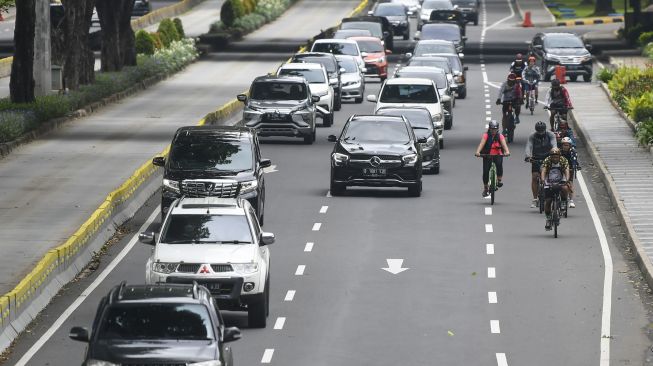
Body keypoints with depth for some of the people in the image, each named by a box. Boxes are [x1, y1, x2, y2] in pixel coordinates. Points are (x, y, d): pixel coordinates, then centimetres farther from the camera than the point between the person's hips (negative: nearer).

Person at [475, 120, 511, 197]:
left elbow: (504, 144, -21)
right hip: (487, 155, 0)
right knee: (485, 171, -8)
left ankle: (499, 180, -19)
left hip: (498, 155, 0)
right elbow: (482, 144, -24)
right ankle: (485, 188, 11)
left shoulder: (500, 136, -6)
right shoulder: (486, 136, -9)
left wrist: (507, 151, -42)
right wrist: (478, 152, -42)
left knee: (499, 163, -32)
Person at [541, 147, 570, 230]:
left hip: (560, 181, 0)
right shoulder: (547, 161, -17)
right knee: (547, 201, -9)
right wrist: (543, 180, -48)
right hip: (549, 183, 0)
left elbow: (567, 171, -28)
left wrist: (567, 179, -47)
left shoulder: (563, 161, -16)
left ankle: (563, 202, -7)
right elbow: (543, 171, -28)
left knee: (565, 188, -34)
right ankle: (548, 219, 10)